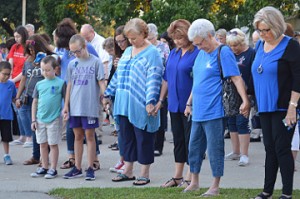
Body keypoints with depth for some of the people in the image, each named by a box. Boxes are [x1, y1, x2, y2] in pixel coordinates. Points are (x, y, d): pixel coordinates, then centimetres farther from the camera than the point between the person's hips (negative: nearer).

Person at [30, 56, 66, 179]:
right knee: (42, 144, 10)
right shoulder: (39, 84, 7)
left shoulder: (60, 83, -5)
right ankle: (44, 168, 19)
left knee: (53, 144, 1)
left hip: (54, 119, -4)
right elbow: (35, 102, 11)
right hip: (40, 120, 4)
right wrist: (33, 120, 7)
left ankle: (53, 169, 7)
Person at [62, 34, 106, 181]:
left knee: (89, 136, -1)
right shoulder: (72, 64, 10)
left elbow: (101, 82, -3)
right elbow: (70, 85, 14)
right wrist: (66, 105, 12)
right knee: (78, 136, 10)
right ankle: (77, 168, 15)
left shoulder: (95, 62, -3)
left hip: (90, 106, -4)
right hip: (75, 107, 4)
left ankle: (90, 168, 5)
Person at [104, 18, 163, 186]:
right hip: (124, 105, 7)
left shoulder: (152, 53, -9)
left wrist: (150, 101, -26)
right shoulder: (128, 51, 15)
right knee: (126, 137, 12)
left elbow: (153, 79, -18)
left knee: (143, 139, 0)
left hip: (141, 106, -7)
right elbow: (118, 75, 23)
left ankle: (145, 174, 9)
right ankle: (128, 171, 22)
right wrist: (109, 94, 22)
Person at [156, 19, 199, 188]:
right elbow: (166, 78, 17)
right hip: (175, 105, 7)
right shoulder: (173, 53, 11)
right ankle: (178, 176, 20)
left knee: (190, 141, 0)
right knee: (178, 140, 13)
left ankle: (189, 178, 7)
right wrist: (161, 100, 13)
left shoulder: (197, 53, -12)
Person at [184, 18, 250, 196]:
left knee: (215, 148, -3)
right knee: (195, 147, 14)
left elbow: (236, 78, -17)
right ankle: (194, 182, 25)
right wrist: (189, 103, 24)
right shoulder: (202, 53, 13)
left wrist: (245, 101, -26)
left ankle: (215, 186, 5)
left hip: (213, 111, -8)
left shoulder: (223, 53, -10)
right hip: (198, 111, 8)